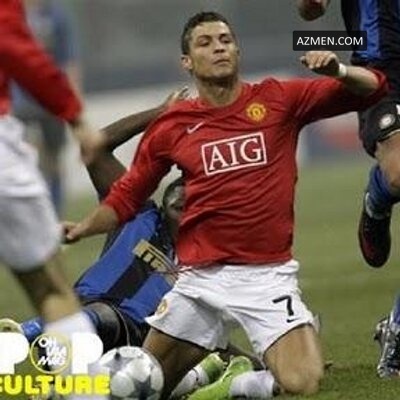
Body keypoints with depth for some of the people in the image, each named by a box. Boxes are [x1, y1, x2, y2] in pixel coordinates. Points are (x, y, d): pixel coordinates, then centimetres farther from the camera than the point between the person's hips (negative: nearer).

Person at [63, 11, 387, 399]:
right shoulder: (172, 126, 5)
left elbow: (372, 88, 2)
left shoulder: (277, 100, 3)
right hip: (201, 280, 2)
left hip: (268, 277, -1)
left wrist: (338, 70, -18)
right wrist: (83, 227, -5)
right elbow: (125, 198, 11)